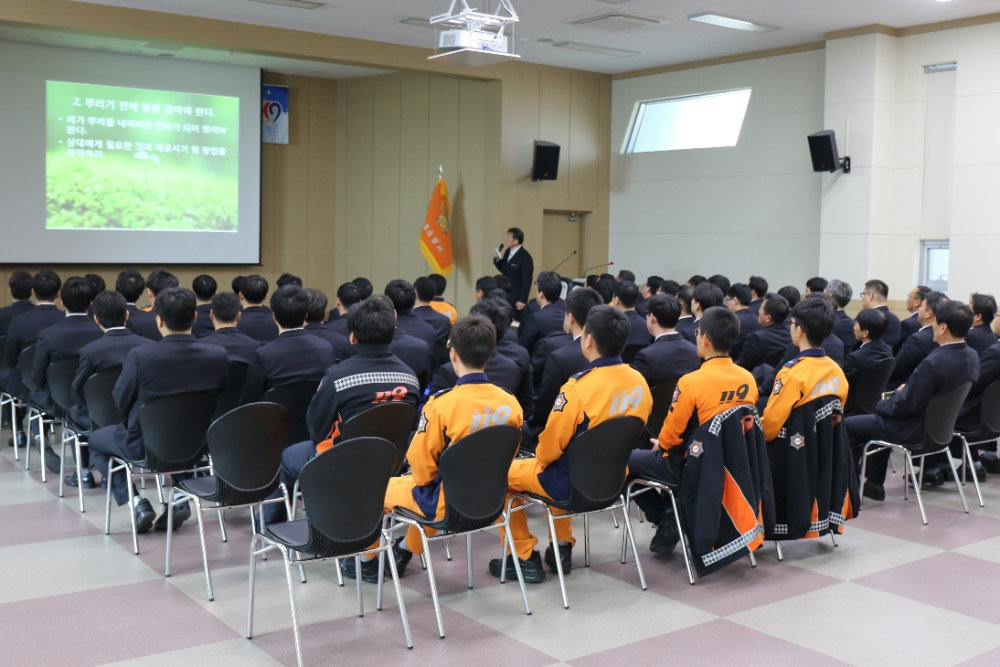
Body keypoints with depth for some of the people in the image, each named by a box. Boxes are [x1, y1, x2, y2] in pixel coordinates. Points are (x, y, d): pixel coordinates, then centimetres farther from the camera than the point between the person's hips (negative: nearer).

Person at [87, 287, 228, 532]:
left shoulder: (140, 356, -25)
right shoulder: (218, 355, -16)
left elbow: (120, 402, -9)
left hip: (144, 446, -3)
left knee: (96, 440, 27)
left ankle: (136, 502, 12)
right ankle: (182, 499, 22)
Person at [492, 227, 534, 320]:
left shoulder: (525, 257, -17)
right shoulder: (508, 252, 7)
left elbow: (526, 281, -16)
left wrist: (522, 300, -17)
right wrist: (498, 259, -4)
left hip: (516, 298, -8)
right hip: (505, 295, 8)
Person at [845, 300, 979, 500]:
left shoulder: (934, 362, -31)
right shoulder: (972, 356, -5)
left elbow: (906, 405, -23)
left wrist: (880, 405, -5)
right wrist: (907, 390, 8)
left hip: (915, 431, -9)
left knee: (847, 426, 4)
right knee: (878, 418, 29)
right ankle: (874, 484, 31)